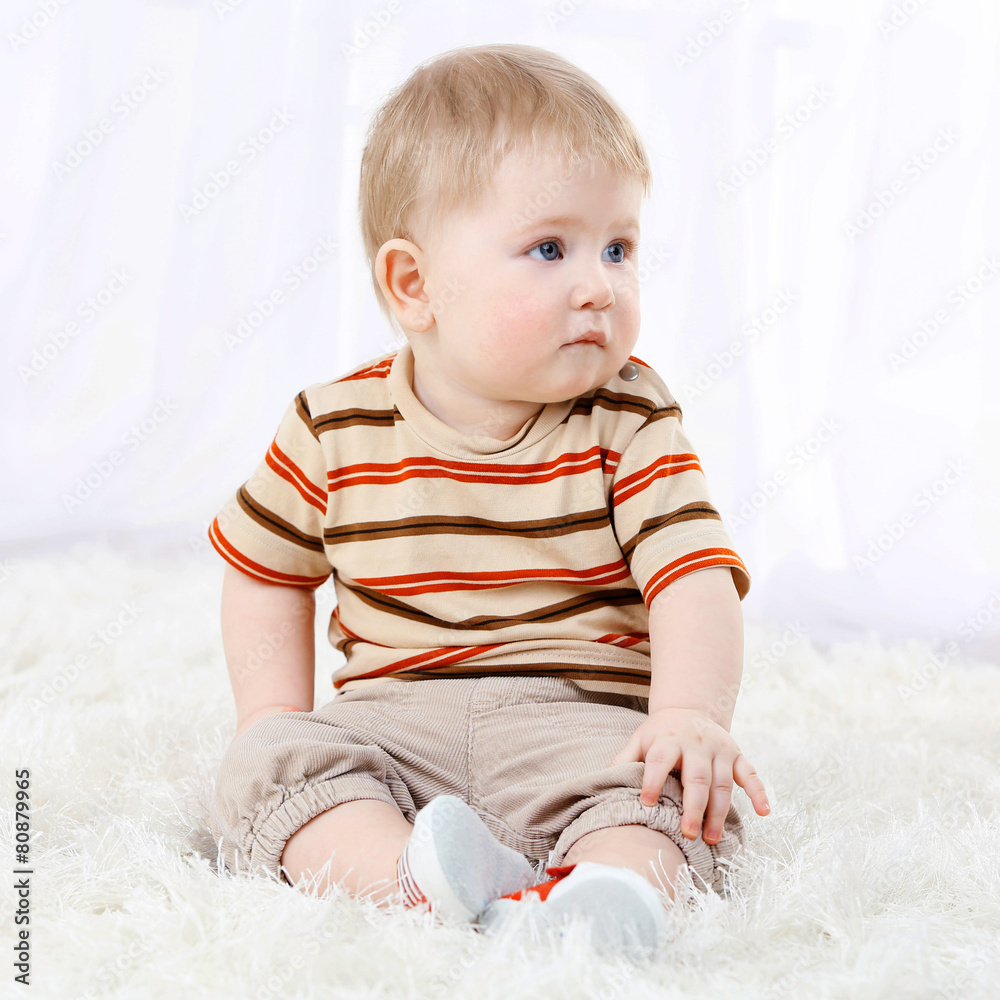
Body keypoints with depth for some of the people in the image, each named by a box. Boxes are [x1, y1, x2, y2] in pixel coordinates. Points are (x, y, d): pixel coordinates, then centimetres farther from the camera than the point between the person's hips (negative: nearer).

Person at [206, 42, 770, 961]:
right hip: (389, 725, 2)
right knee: (267, 762, -23)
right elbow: (267, 568, 16)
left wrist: (691, 713, -30)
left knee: (668, 785, -29)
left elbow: (697, 574, -12)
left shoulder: (629, 423, -2)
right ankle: (413, 879, -44)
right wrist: (277, 718, 5)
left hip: (585, 721, -1)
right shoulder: (337, 429, 0)